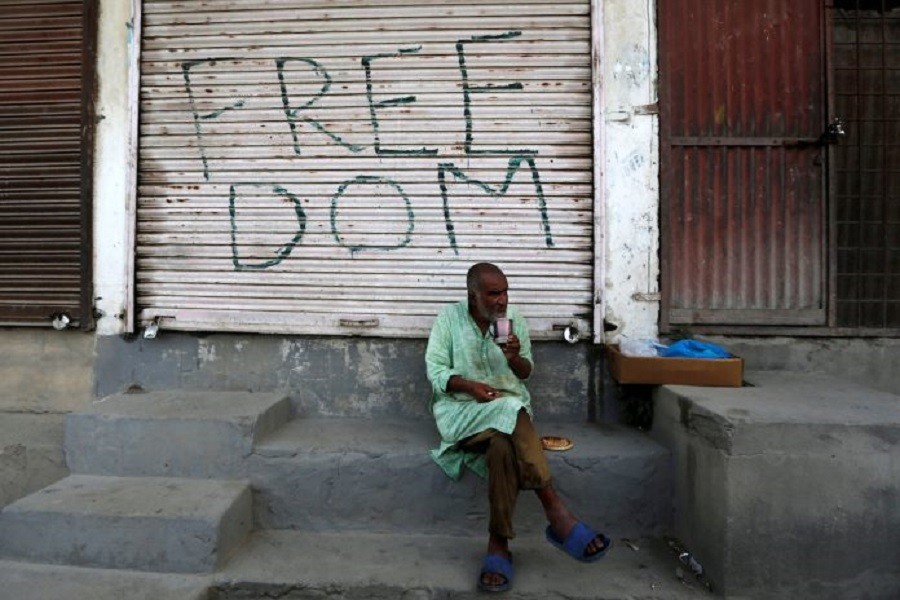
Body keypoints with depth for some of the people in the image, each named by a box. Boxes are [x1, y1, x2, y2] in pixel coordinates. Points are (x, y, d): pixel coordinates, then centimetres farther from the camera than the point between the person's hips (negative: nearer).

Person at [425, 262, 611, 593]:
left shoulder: (515, 319, 5)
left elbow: (525, 373, 10)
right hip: (461, 406, -2)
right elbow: (435, 370, -5)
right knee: (511, 417, -35)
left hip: (509, 403, 3)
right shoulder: (449, 318, -1)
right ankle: (555, 511, -29)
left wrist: (515, 358, -14)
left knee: (503, 446, -34)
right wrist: (470, 386, -22)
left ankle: (499, 544, -27)